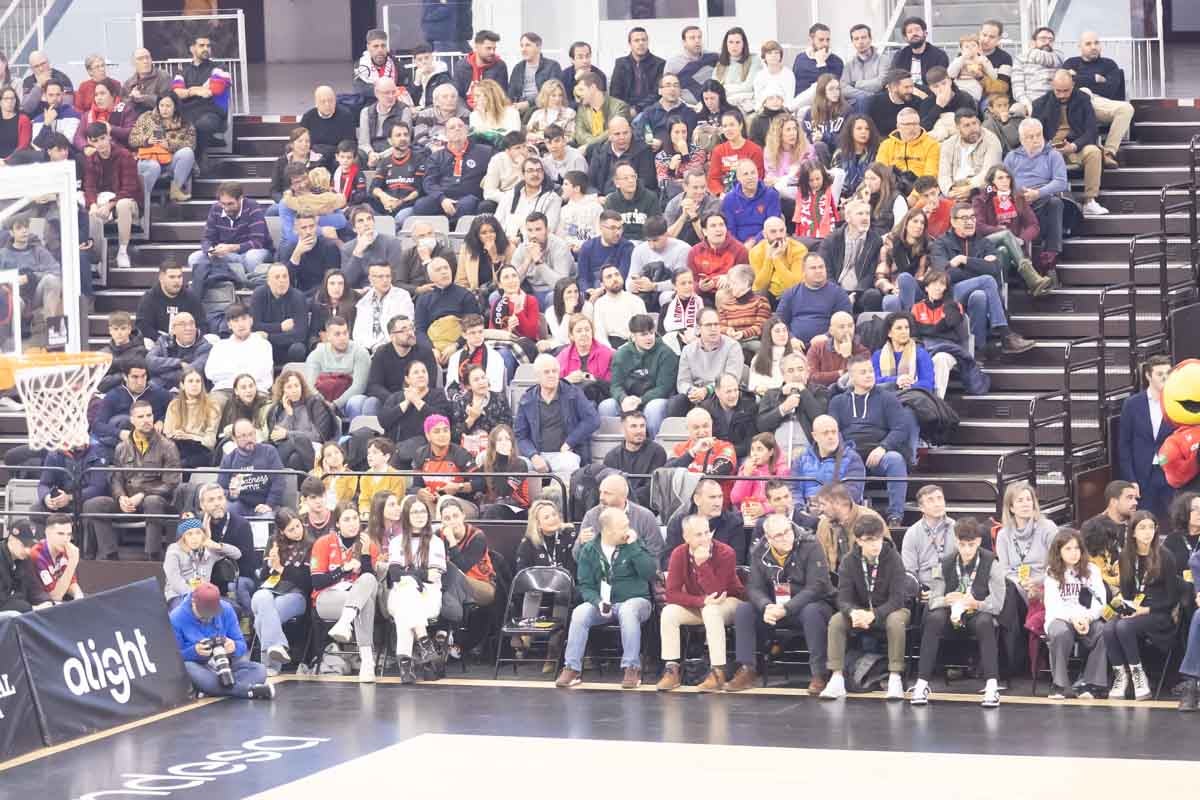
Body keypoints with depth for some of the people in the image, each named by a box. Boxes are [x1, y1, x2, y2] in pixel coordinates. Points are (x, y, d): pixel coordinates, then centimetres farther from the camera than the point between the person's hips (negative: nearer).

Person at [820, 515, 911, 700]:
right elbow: (843, 598, -14)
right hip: (860, 610, 3)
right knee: (836, 621, -25)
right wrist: (853, 613, -39)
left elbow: (898, 598, -24)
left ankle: (895, 678, -30)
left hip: (890, 609, -3)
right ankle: (836, 680, -23)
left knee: (896, 621, -37)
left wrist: (873, 615, -40)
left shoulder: (892, 558, -18)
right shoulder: (849, 561, -10)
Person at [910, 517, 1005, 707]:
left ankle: (992, 686, -41)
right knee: (933, 619, -31)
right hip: (951, 613, 2)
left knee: (985, 623, -36)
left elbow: (997, 604, -12)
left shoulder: (990, 564, -7)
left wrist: (975, 604, -31)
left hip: (978, 613, -2)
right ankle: (922, 684, -31)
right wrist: (946, 600, -29)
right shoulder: (944, 564, 0)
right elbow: (934, 600, -5)